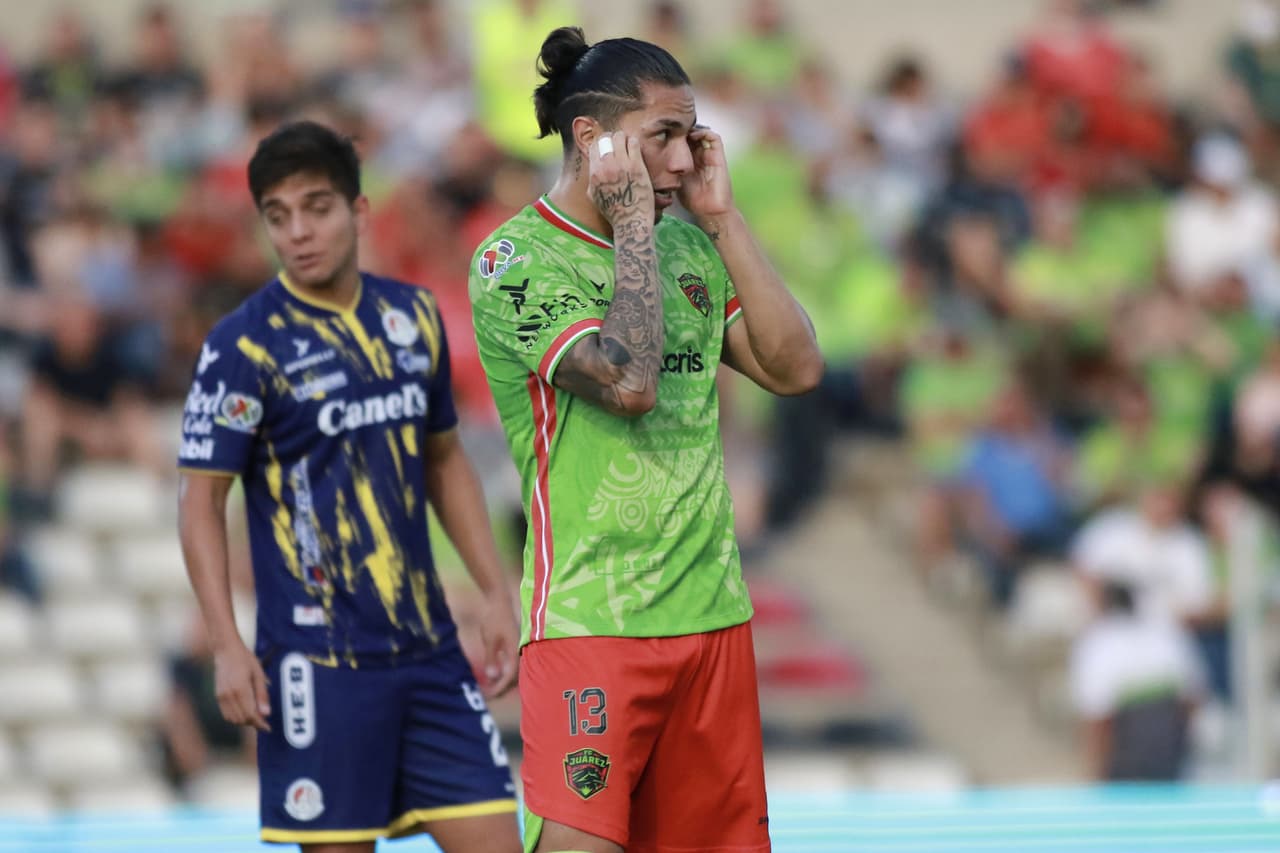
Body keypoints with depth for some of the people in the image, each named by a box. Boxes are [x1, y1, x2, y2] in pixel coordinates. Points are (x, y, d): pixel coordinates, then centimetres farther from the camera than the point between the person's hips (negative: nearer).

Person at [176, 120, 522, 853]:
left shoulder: (413, 317, 8)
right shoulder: (245, 346, -7)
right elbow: (201, 501, -7)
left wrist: (497, 594, 15)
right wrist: (228, 646, -16)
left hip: (429, 647, 5)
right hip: (319, 656, -5)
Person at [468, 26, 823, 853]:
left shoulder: (690, 246, 13)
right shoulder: (515, 258, -8)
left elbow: (796, 367, 4)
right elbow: (628, 381, -22)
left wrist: (723, 217, 2)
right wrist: (632, 223, -12)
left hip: (712, 615, 7)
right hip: (587, 621, -6)